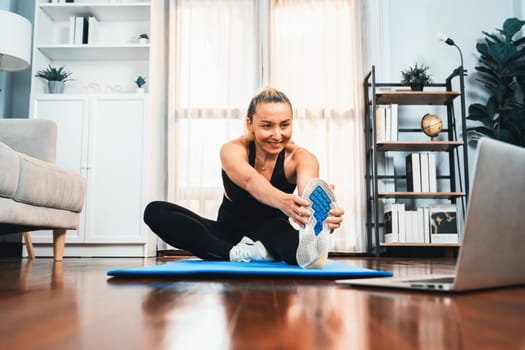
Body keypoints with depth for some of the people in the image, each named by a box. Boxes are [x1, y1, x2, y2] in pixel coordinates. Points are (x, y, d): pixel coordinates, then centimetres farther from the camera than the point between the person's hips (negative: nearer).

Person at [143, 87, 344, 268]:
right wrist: (282, 200, -66)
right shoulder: (233, 150, -19)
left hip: (270, 237, -2)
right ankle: (236, 254, -35)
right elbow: (250, 181, -43)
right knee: (156, 211, -24)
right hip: (229, 235, 2)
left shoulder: (300, 157, -16)